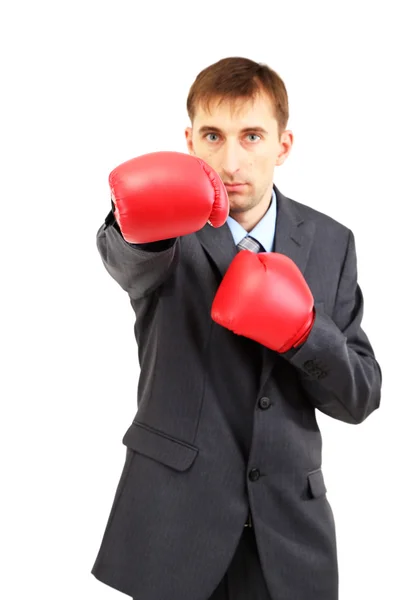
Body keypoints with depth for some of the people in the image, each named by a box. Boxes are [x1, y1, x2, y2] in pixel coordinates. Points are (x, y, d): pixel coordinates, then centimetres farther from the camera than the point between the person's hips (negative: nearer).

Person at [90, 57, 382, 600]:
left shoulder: (330, 243, 2)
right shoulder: (173, 228, -5)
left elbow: (360, 398, 2)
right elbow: (125, 260, -30)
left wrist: (305, 332, -17)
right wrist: (144, 216, -52)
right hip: (173, 517, -2)